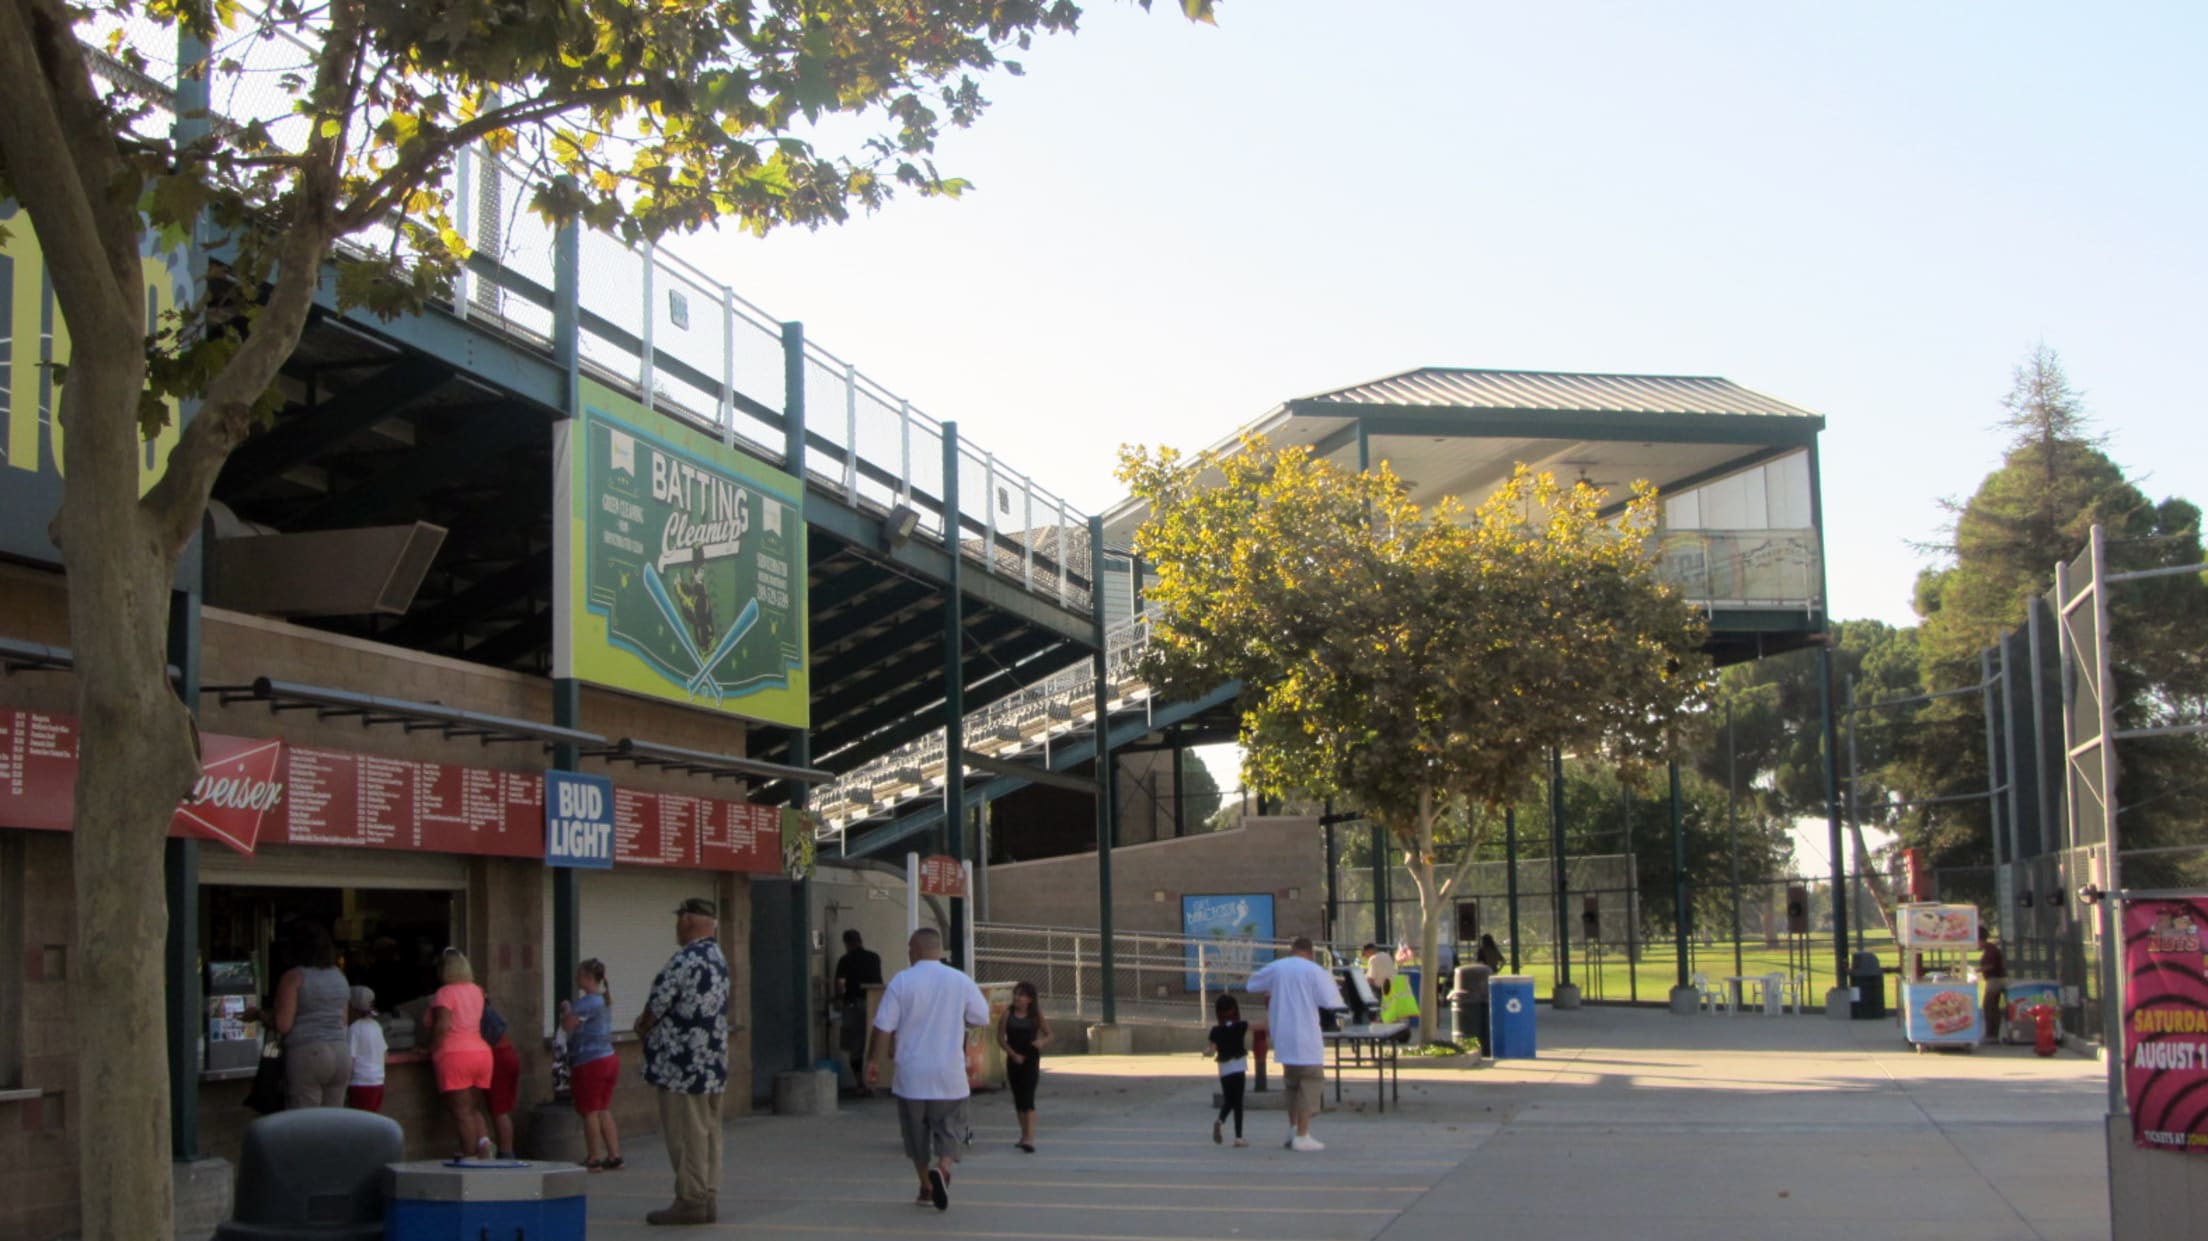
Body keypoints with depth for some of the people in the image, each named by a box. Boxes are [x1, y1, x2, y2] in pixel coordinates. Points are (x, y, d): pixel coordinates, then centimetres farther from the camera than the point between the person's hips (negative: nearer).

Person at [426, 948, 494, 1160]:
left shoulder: (445, 993, -7)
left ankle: (470, 1158, -7)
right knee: (475, 1108, 15)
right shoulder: (476, 991, 15)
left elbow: (442, 1025, -18)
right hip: (481, 1052, 7)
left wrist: (432, 1050, -7)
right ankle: (484, 1139, -11)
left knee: (461, 1111, -4)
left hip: (454, 1055, -7)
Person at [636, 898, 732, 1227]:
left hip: (682, 1064, -9)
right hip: (713, 1062, 9)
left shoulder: (685, 960, -18)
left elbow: (657, 1005, -13)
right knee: (708, 1132, 11)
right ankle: (708, 1198, 14)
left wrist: (643, 1027, 7)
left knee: (687, 1135, -3)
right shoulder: (717, 957, 14)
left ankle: (691, 1201, 0)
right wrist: (649, 1023, 12)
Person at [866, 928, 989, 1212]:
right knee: (949, 1130, 9)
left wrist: (873, 1061, 3)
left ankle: (927, 1187, 22)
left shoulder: (901, 982, -7)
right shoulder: (961, 981, -2)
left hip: (911, 1075, 0)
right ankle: (942, 1168, -17)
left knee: (917, 1133, 14)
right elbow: (982, 1019, 7)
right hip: (950, 1076, 1)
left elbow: (883, 1028, -8)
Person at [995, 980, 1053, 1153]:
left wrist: (1042, 1042, -18)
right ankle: (1024, 1134, 24)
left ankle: (1029, 1138, -19)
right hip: (1013, 1059, 3)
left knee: (1028, 1098, -13)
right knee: (1018, 1098, 11)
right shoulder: (1008, 1013, -1)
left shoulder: (1036, 1015, -4)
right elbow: (1000, 1037, 0)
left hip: (1031, 1060, -3)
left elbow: (1048, 1035, 5)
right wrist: (1013, 1054, -9)